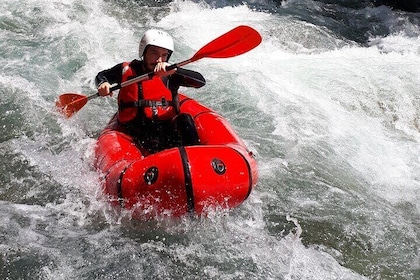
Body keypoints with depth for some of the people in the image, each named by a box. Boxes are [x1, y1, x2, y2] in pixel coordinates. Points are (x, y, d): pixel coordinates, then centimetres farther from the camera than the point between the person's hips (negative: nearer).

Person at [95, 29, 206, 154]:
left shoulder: (169, 74, 2)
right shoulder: (126, 69, 6)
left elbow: (201, 81, -13)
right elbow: (101, 76, 24)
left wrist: (174, 70, -28)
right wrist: (102, 84, -1)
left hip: (166, 126, 0)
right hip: (134, 128, 0)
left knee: (185, 119, -29)